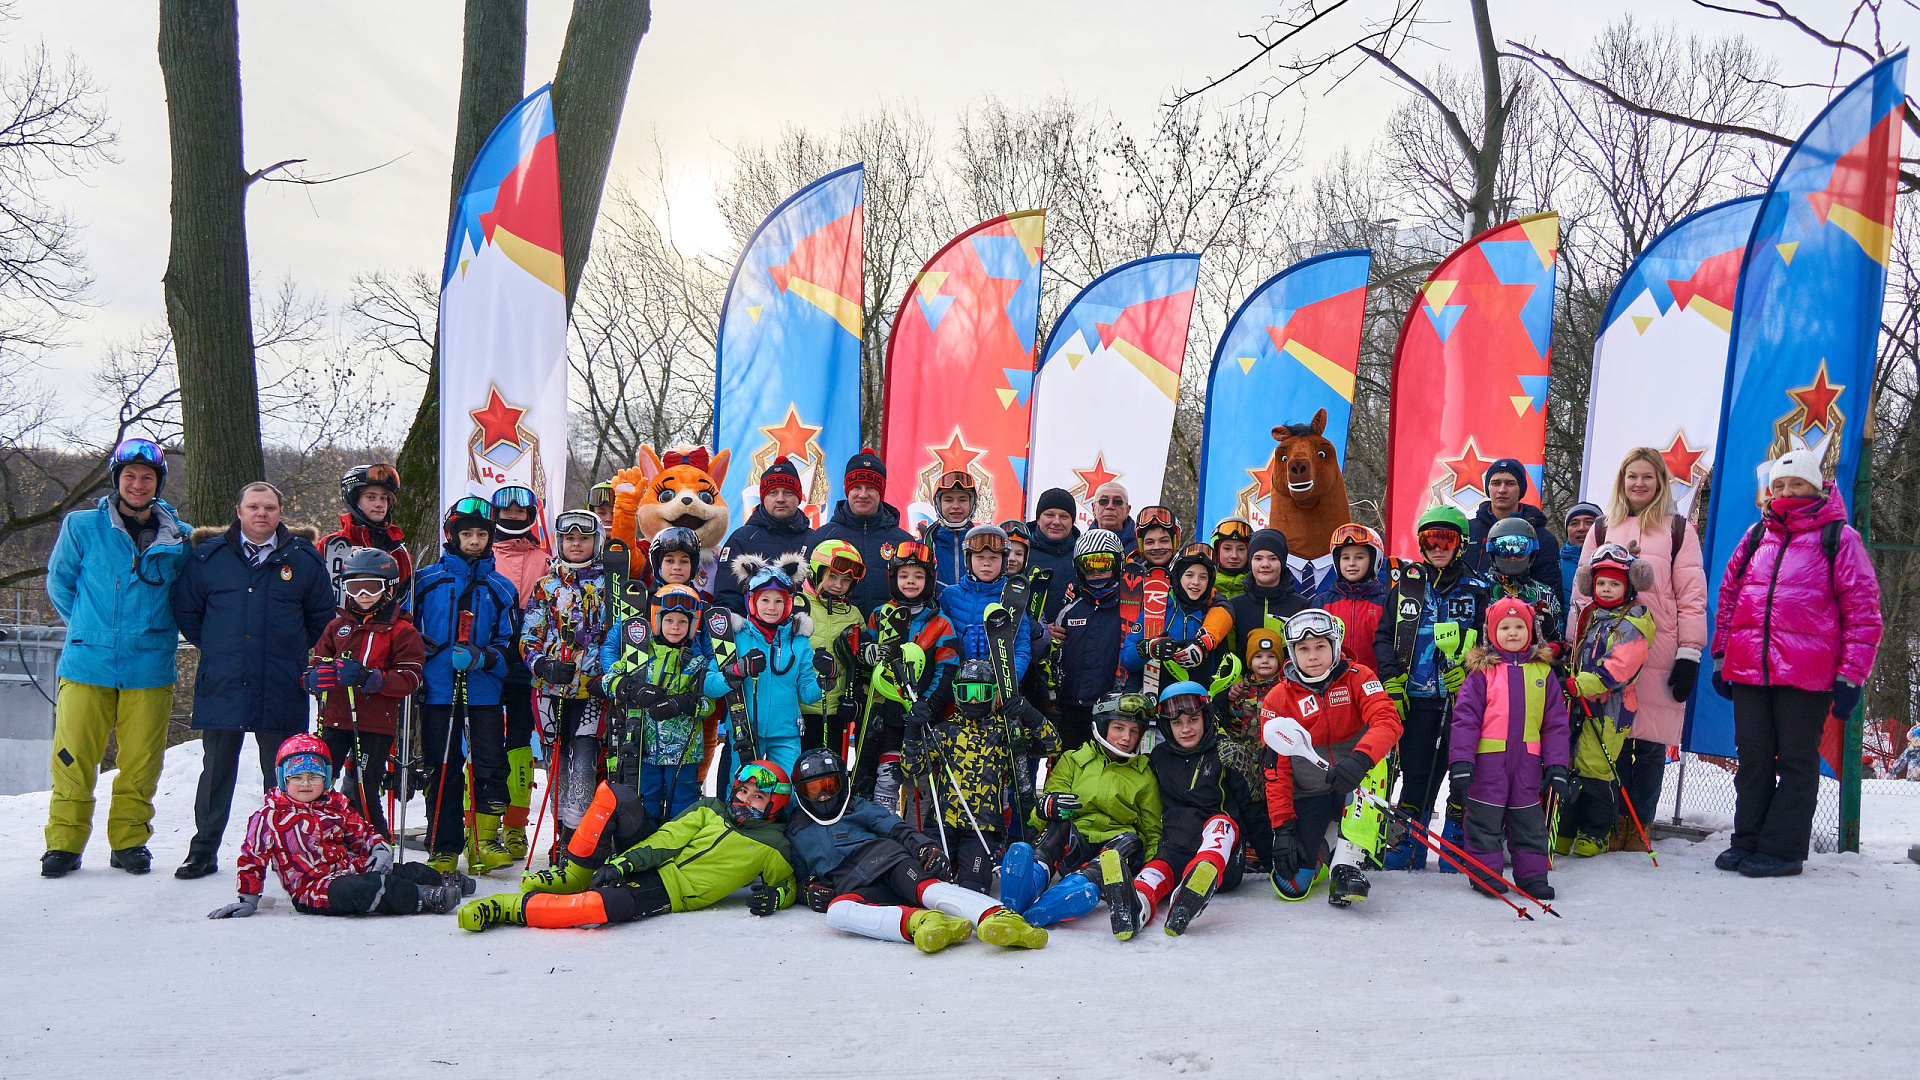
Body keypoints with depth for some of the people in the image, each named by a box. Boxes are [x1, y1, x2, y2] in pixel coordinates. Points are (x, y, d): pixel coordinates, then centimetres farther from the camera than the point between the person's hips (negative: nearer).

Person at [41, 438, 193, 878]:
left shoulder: (178, 537, 4)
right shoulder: (82, 526, 2)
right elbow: (59, 582, 12)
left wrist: (157, 631, 10)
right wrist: (88, 627, 9)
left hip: (150, 671, 1)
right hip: (87, 664, -1)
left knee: (140, 761, 4)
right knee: (73, 758, 0)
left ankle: (130, 841, 18)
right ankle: (64, 841, 14)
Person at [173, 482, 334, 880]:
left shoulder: (304, 560, 5)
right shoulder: (208, 556, 6)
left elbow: (322, 617, 13)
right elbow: (185, 610, 14)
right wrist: (217, 648, 11)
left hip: (281, 691, 0)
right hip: (222, 686, 1)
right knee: (217, 771, 8)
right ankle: (204, 850, 18)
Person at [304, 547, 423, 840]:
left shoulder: (401, 631, -1)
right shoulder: (338, 626, 15)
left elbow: (409, 679, -9)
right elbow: (318, 660, 17)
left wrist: (367, 677, -22)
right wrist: (315, 678, -7)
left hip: (375, 726, -5)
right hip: (335, 720, 5)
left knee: (364, 793, -3)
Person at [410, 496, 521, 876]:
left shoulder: (501, 588, 10)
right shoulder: (426, 581, 7)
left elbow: (509, 645, 8)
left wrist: (482, 658, -10)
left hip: (484, 693, 1)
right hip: (437, 692, 0)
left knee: (490, 767, -5)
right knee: (442, 771, 3)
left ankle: (483, 841, 6)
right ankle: (444, 851, 11)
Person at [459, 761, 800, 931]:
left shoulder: (773, 848, 3)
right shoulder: (709, 811, 11)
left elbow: (789, 884, 11)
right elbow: (667, 838, 2)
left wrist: (776, 897, -16)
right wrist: (623, 862, -14)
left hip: (667, 895, -4)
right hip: (647, 860, 5)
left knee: (611, 903, -39)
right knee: (615, 797, -19)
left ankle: (505, 909, -25)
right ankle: (574, 874, -4)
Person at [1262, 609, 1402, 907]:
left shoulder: (1358, 678, -6)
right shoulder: (1278, 699, -5)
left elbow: (1388, 721, -23)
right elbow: (1276, 768, -5)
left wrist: (1359, 760, -42)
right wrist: (1282, 827, -13)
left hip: (1356, 785, 0)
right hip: (1308, 795, 0)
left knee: (1374, 759, -34)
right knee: (1292, 885, -13)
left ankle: (1346, 865, -29)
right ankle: (1328, 838, 20)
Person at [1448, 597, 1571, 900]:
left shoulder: (1542, 670, 8)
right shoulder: (1482, 671, -1)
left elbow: (1555, 721, 10)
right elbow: (1465, 716, -4)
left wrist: (1556, 765, 4)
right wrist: (1460, 761, -12)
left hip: (1527, 761, 3)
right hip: (1488, 758, -3)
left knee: (1529, 820, 9)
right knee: (1486, 818, 3)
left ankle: (1532, 875, 19)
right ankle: (1484, 873, 15)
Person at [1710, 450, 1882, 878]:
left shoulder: (1838, 538, 1)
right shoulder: (1757, 536, 15)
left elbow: (1863, 609, -3)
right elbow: (1728, 596, 18)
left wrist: (1851, 674, -9)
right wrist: (1722, 657, 13)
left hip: (1807, 676, -4)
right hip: (1748, 670, 5)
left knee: (1796, 761, 3)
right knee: (1753, 758, 10)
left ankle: (1782, 848, 9)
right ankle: (1747, 841, 19)